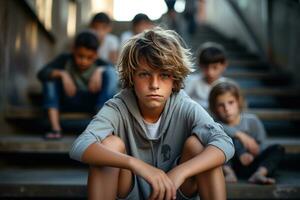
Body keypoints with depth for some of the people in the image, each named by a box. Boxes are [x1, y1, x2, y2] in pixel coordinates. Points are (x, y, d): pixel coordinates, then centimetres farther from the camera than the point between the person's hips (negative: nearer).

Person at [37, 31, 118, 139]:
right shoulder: (65, 59, -11)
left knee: (110, 71, -22)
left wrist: (100, 70, -36)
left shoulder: (99, 63, -10)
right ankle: (55, 128, -25)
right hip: (69, 102, 1)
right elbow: (41, 74, -21)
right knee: (51, 75, -21)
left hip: (93, 102, 0)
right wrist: (62, 74, -35)